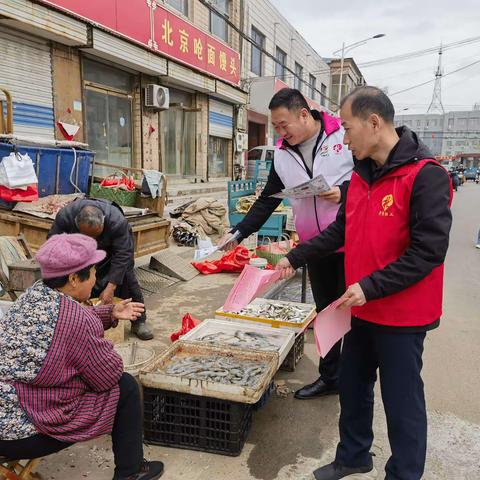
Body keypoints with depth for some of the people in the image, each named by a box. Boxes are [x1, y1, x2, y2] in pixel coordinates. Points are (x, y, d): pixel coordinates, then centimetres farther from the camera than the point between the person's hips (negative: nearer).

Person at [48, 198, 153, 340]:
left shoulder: (117, 221, -41)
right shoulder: (64, 216, -36)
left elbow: (122, 255, -35)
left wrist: (111, 287, -37)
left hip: (115, 244, -2)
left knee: (126, 278, -11)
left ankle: (139, 322, 2)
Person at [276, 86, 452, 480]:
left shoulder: (425, 176, -18)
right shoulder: (361, 175, 7)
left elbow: (428, 251, -22)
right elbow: (341, 232, 14)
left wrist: (370, 287, -23)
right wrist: (295, 258, 13)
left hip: (402, 316, -8)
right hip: (363, 310, 8)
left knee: (401, 401, 9)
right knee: (353, 387, 20)